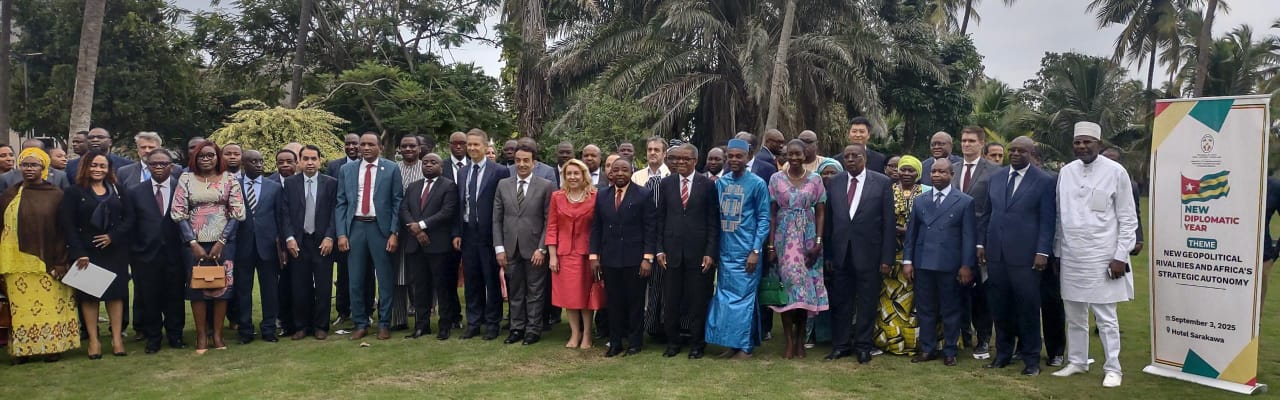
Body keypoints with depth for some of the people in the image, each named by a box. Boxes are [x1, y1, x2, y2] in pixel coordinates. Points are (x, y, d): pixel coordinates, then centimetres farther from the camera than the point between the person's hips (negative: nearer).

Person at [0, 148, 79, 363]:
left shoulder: (56, 195, 0)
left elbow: (64, 231, -2)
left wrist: (61, 262, -9)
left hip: (49, 261, -1)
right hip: (19, 262, 2)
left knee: (50, 305, 3)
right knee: (22, 307, 4)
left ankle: (52, 346, 11)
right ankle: (22, 348, 12)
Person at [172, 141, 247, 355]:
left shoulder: (230, 179, 2)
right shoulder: (186, 179, 3)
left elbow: (237, 213, -2)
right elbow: (178, 213, 0)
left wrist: (221, 242, -9)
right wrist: (193, 243, -8)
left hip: (223, 242, 0)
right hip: (194, 243, 0)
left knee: (223, 285, 2)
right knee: (196, 286, 2)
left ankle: (218, 334, 13)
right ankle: (201, 336, 11)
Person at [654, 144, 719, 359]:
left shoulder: (707, 184, -1)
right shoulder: (666, 183, 6)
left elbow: (713, 221, -1)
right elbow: (660, 218, 8)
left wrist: (710, 252, -7)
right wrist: (660, 249, 1)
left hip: (698, 251, -2)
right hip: (672, 251, 2)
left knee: (698, 301, 5)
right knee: (671, 300, 7)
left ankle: (697, 345, 18)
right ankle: (672, 343, 20)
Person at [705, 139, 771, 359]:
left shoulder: (757, 184, -5)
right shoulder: (720, 182, 8)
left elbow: (763, 219, -5)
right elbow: (715, 216, 13)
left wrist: (755, 250, -11)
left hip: (746, 251, -5)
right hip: (725, 250, 5)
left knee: (743, 297, -1)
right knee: (724, 296, 7)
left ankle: (745, 346, 8)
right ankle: (732, 343, 17)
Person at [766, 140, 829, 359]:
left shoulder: (815, 179, 3)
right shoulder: (777, 179, 2)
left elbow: (820, 213, 4)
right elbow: (772, 213, 1)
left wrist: (818, 242, -6)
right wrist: (771, 244, -4)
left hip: (807, 237, 1)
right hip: (784, 237, 0)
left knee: (806, 285, 2)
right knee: (788, 283, -3)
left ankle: (800, 337, 12)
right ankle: (789, 341, 3)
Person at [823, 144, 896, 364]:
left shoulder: (882, 182, -3)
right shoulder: (834, 182, 5)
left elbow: (888, 222, -4)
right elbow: (828, 220, 6)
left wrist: (887, 258, -7)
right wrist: (827, 253, 1)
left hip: (869, 254, -2)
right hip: (840, 253, 2)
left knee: (867, 303, 8)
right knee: (840, 302, 9)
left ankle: (864, 346, 22)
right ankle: (841, 345, 22)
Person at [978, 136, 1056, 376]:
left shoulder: (1044, 182, -2)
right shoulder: (995, 177, 10)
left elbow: (1047, 221, -5)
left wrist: (1042, 252, -11)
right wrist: (981, 242, 9)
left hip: (1025, 256, -4)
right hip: (996, 253, 4)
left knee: (1028, 306, 2)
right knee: (999, 305, 9)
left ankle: (1031, 358, 15)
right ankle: (1003, 352, 22)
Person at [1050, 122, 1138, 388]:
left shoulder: (1116, 172, -6)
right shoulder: (1065, 172, 6)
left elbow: (1128, 219, -4)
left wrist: (1121, 256, -9)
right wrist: (1057, 252, 11)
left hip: (1102, 257, -4)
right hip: (1071, 257, 4)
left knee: (1106, 317, 1)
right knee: (1074, 315, 13)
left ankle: (1113, 368, 13)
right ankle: (1077, 362, 25)